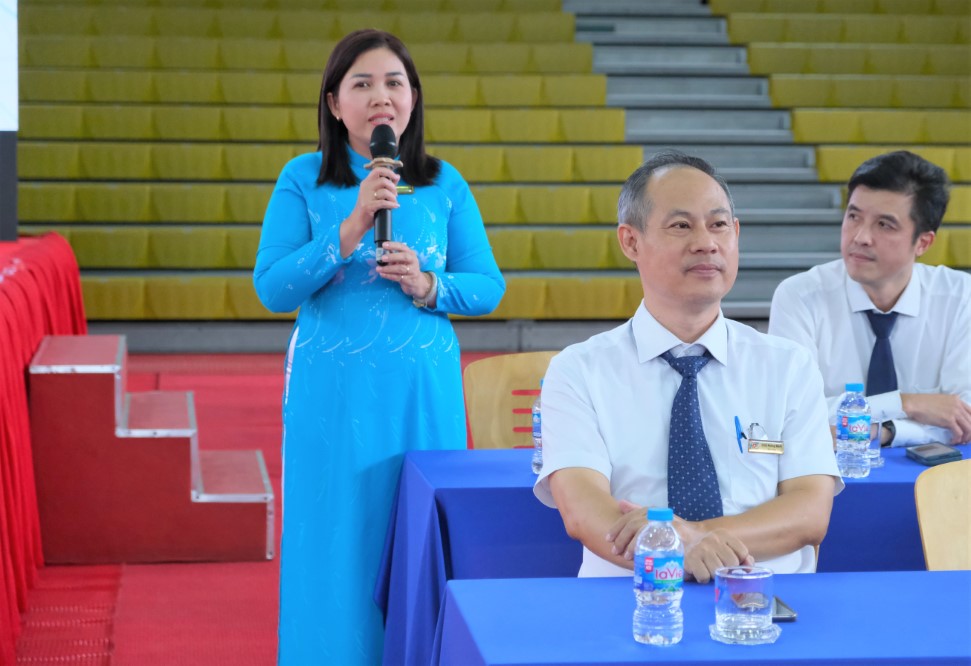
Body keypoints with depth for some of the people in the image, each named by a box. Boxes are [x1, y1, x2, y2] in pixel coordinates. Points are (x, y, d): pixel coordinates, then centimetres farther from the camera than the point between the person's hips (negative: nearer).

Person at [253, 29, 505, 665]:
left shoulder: (445, 184, 4)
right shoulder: (303, 179, -1)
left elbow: (489, 287, 7)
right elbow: (273, 290, -9)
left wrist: (429, 285, -13)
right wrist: (352, 228, -18)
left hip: (423, 389, 2)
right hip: (331, 391, -1)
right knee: (338, 544, 3)